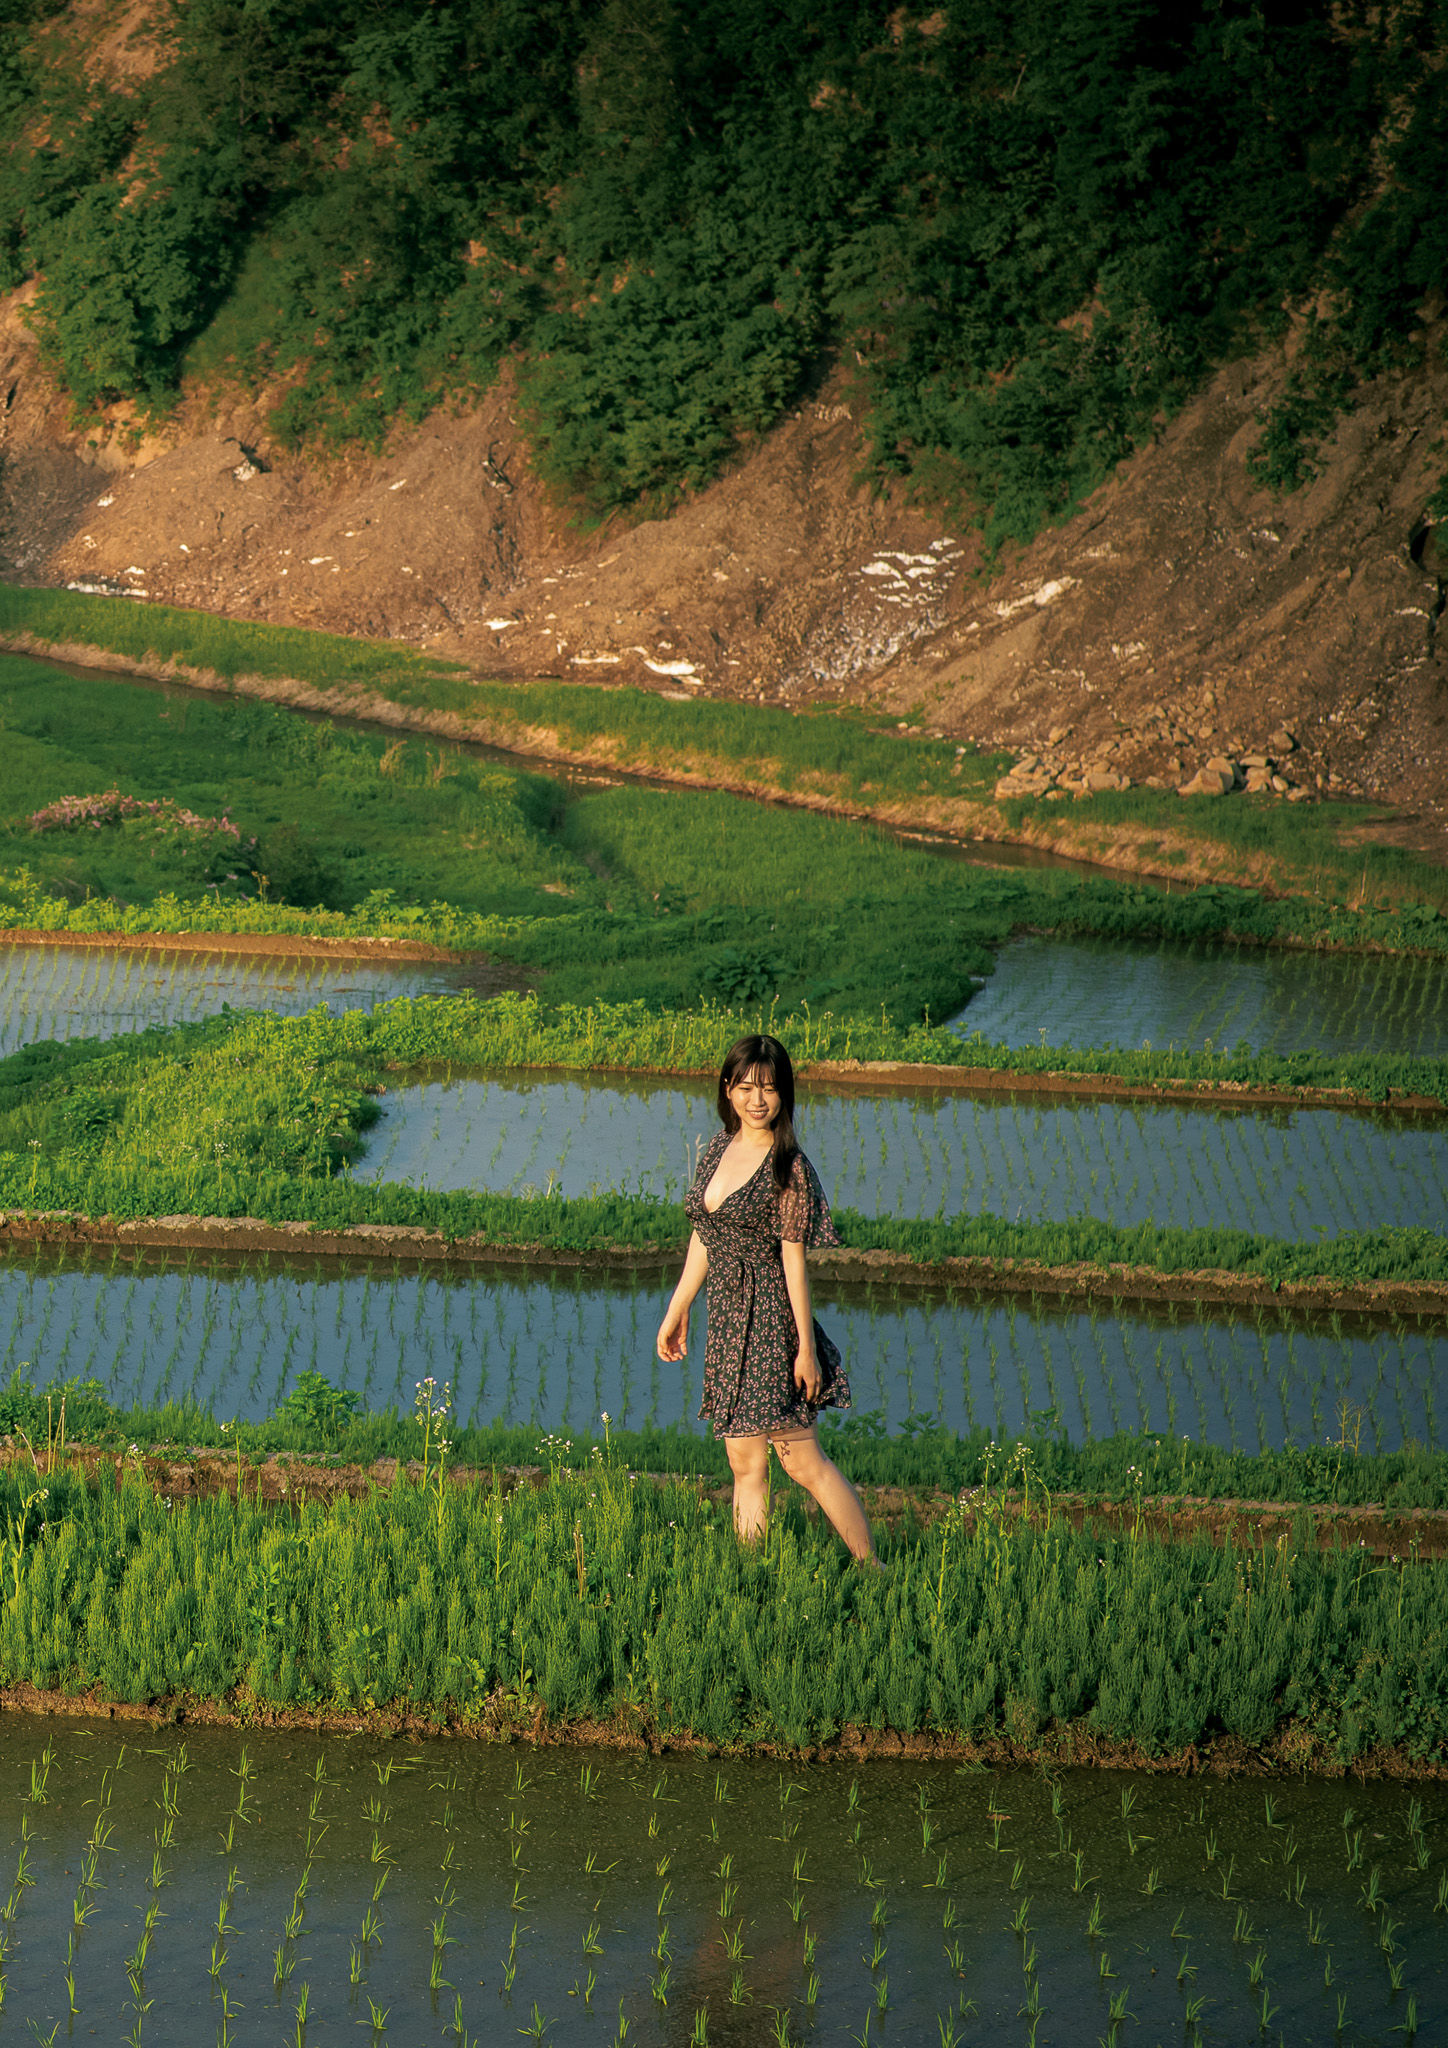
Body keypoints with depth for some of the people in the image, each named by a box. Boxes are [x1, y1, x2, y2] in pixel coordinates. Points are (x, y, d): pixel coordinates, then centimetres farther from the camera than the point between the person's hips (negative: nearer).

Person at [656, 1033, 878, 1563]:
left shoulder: (789, 1167, -11)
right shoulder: (720, 1147, 9)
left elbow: (794, 1260, -12)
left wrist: (806, 1346, -11)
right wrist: (677, 1310, 21)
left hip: (770, 1318, -7)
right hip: (727, 1319, 7)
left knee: (801, 1459, -6)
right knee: (744, 1464, 9)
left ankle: (871, 1572, -1)